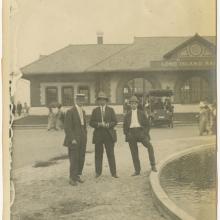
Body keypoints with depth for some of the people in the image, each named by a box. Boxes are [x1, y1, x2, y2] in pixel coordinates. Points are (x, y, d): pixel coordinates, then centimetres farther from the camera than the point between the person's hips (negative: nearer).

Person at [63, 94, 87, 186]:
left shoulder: (83, 111, 13)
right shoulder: (70, 112, -10)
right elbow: (67, 127, -14)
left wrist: (85, 137, 13)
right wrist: (72, 139, -19)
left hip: (82, 140, 7)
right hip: (74, 140, -7)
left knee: (81, 159, 7)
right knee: (74, 159, -4)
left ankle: (77, 176, 19)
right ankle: (72, 178, 5)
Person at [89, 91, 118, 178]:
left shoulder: (111, 110, 9)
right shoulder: (95, 110, 9)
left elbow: (115, 121, 2)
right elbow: (91, 123, 3)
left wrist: (108, 125, -15)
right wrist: (98, 124, -15)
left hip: (109, 134, -1)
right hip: (98, 135, 1)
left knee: (111, 154, 0)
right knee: (98, 154, 5)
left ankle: (113, 173, 3)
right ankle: (98, 172, 14)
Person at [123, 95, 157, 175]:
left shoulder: (142, 113, 9)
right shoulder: (127, 115, 14)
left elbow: (147, 124, 8)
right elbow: (125, 127, 18)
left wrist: (145, 134, -4)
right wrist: (127, 136, 6)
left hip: (140, 132, -2)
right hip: (131, 133, 2)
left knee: (149, 146, -24)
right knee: (134, 153, 2)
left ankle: (153, 166, -20)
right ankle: (137, 171, 9)